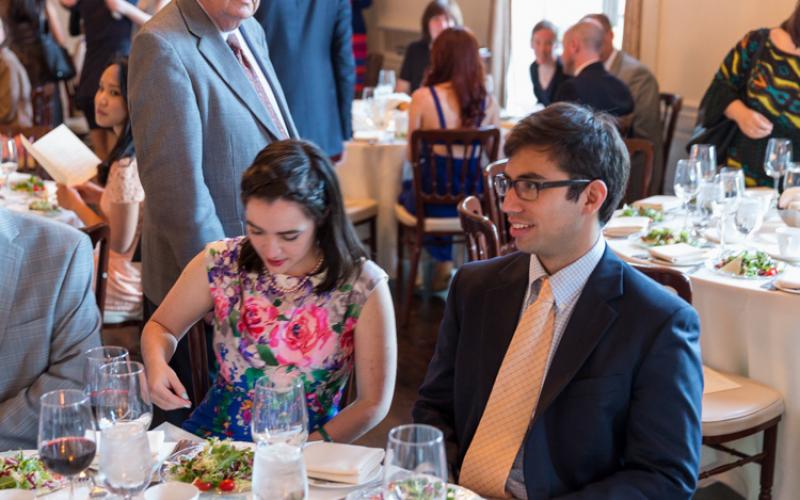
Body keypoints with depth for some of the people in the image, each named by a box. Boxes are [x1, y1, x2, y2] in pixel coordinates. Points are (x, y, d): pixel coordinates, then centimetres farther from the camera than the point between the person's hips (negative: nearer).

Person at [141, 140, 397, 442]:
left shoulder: (363, 288, -12)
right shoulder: (219, 264, -5)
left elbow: (373, 402, -5)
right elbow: (160, 327, 12)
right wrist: (157, 366, -10)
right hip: (211, 437, 1)